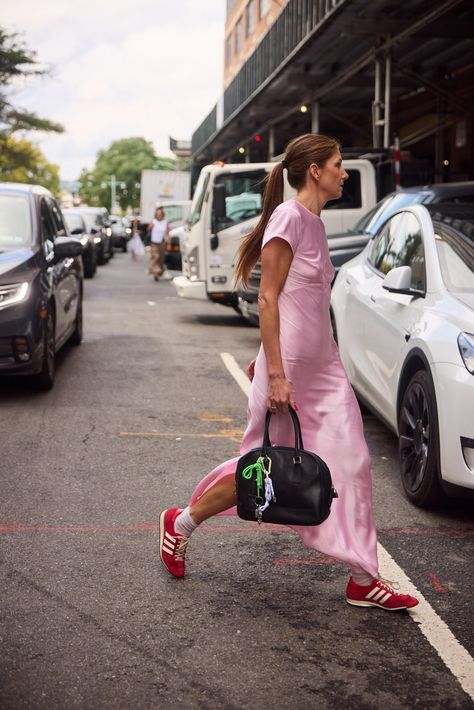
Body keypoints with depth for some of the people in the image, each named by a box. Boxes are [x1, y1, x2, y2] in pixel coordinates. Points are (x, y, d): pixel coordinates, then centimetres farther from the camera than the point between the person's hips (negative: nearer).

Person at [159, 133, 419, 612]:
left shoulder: (314, 223, 13)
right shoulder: (289, 217, -13)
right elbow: (268, 299, -17)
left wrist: (263, 361, 18)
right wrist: (276, 375, -21)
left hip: (323, 367, 8)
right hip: (290, 367, -8)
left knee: (350, 465, 3)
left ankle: (363, 579, 10)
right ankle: (180, 523, 25)